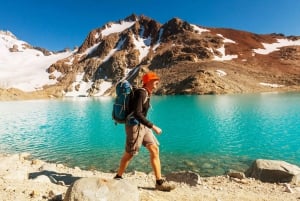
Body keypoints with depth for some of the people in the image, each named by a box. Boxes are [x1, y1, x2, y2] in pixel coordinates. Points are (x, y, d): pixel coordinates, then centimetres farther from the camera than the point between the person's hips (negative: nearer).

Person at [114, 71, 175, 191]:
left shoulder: (146, 94, 10)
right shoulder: (141, 93, -19)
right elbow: (137, 114, -27)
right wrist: (153, 126, -27)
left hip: (142, 126, 9)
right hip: (134, 125, -9)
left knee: (155, 150, 3)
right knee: (129, 154, 7)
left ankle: (159, 182, 9)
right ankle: (118, 177, 30)